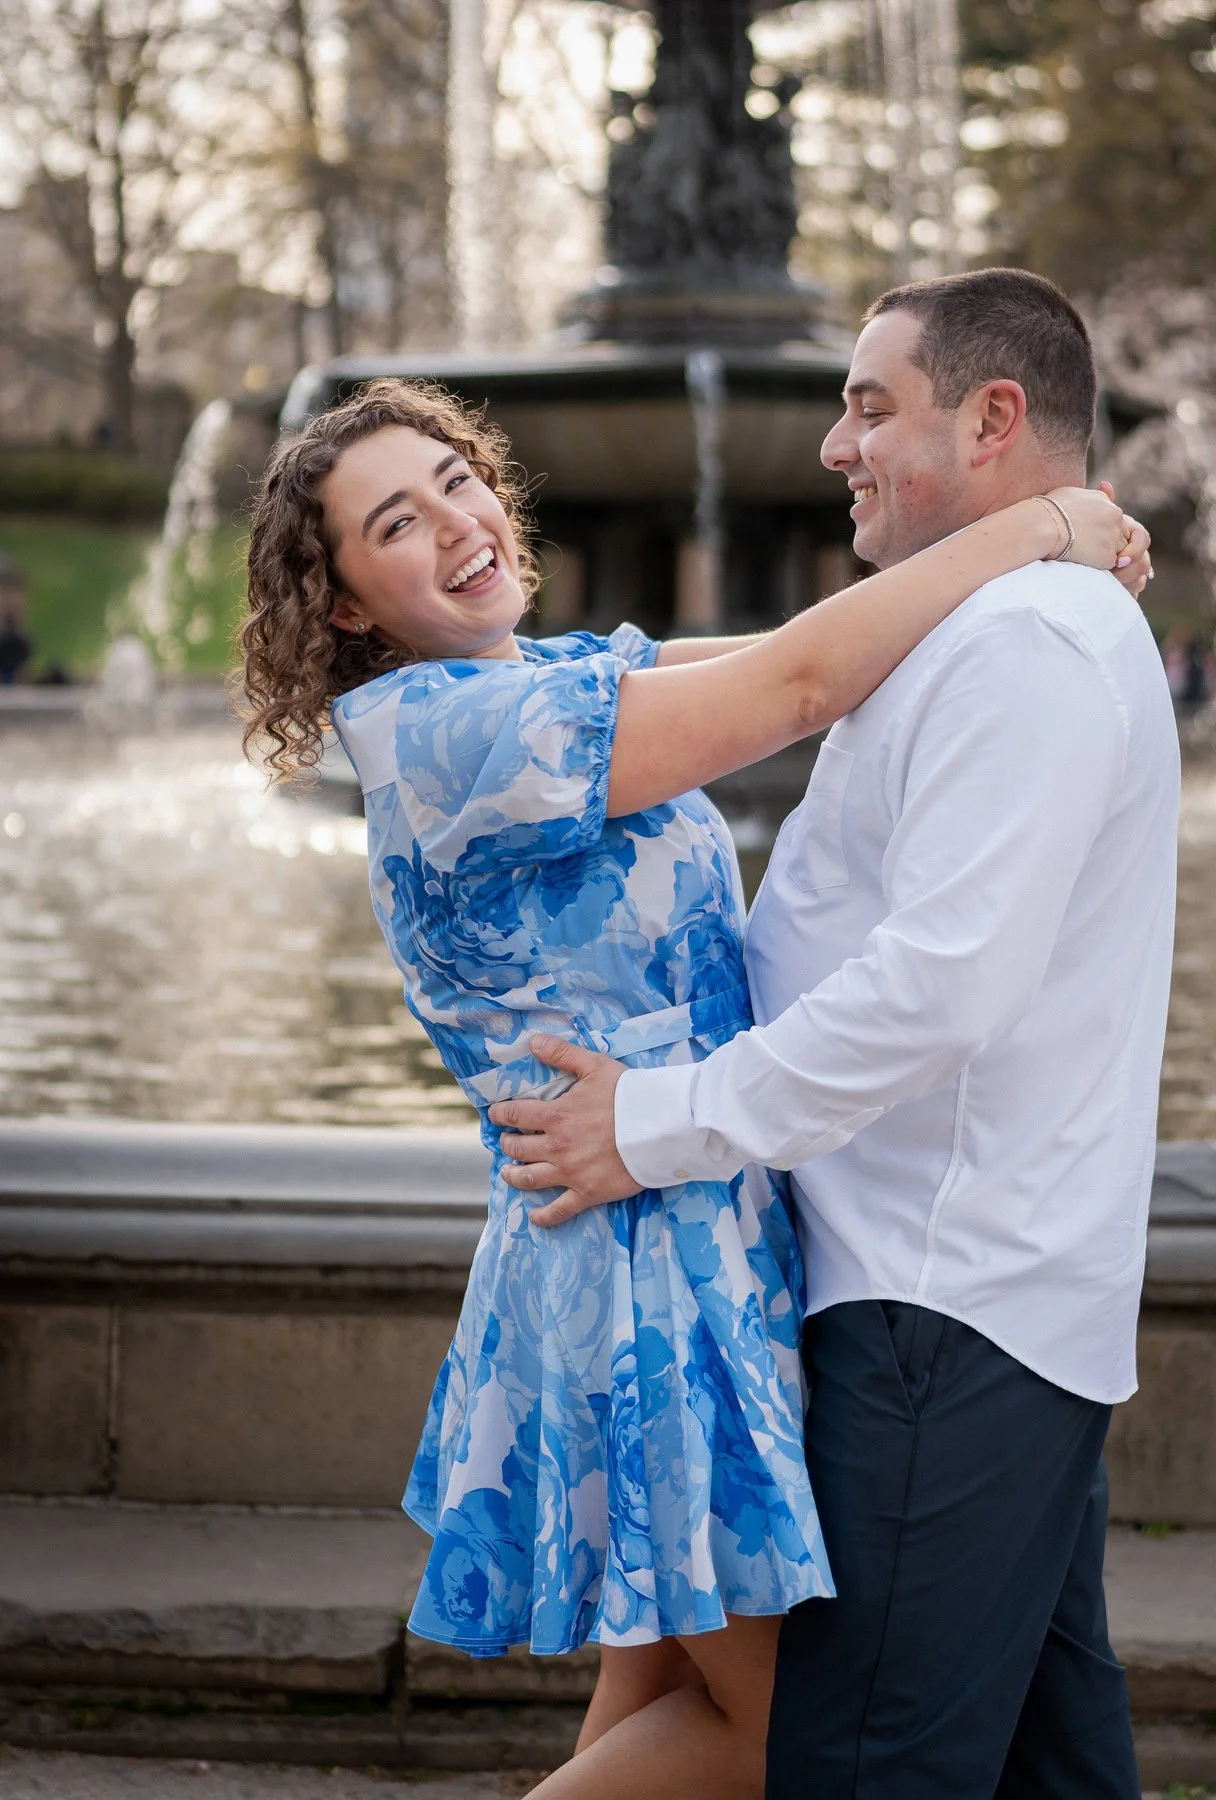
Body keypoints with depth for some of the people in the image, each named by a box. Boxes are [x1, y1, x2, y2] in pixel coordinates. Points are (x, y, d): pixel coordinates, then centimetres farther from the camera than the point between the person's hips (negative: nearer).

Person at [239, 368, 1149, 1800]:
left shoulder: (565, 672, 11)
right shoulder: (457, 731, -19)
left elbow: (788, 664, 12)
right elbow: (801, 682, -22)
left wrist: (1052, 569, 1)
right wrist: (1039, 527, -12)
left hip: (712, 1237, 10)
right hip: (649, 1262, -10)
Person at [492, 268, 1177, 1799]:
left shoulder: (1020, 641, -16)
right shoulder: (1029, 626, 21)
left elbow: (942, 984, -24)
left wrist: (663, 1123, -17)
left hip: (951, 1306, -11)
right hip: (1021, 1288, 11)